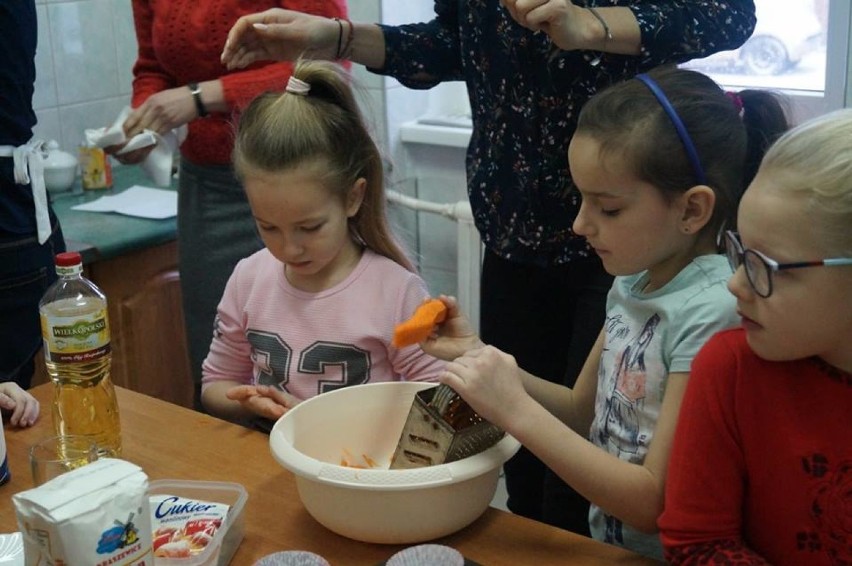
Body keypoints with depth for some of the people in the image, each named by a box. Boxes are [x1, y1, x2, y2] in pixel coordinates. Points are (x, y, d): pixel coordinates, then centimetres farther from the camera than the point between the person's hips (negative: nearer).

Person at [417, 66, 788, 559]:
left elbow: (655, 503, -21)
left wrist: (516, 412, -24)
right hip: (607, 543, 7)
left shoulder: (712, 312, -22)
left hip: (662, 553, -7)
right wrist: (479, 356, -2)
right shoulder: (634, 281, 0)